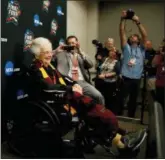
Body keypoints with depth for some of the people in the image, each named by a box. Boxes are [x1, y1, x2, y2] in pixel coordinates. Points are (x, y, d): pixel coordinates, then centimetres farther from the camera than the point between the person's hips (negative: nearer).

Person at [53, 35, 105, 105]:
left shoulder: (82, 56, 22)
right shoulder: (62, 54, 17)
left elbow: (90, 65, 4)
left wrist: (80, 52, -1)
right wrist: (56, 51, -1)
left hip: (82, 82, 3)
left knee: (99, 96, -20)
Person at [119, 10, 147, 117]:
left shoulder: (141, 49, 11)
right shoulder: (126, 48, 10)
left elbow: (145, 35, -3)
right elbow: (122, 32, 1)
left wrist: (138, 22, -12)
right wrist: (123, 19, -8)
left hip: (136, 79, 2)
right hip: (125, 78, -2)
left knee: (133, 100, 13)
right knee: (121, 99, -1)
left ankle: (131, 118, 27)